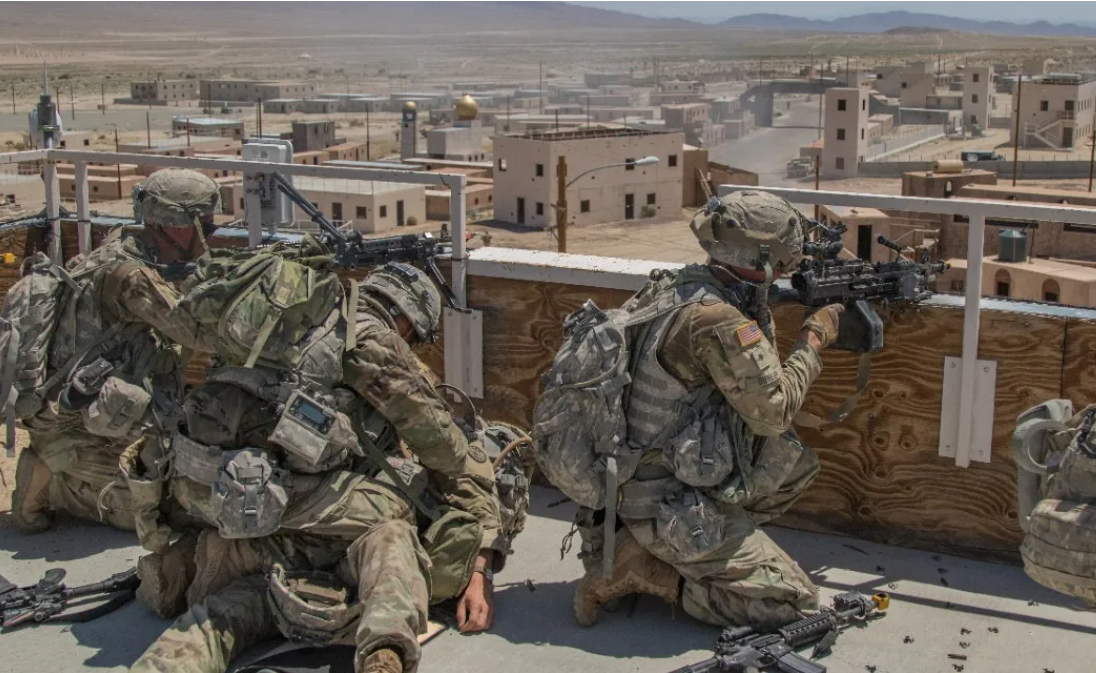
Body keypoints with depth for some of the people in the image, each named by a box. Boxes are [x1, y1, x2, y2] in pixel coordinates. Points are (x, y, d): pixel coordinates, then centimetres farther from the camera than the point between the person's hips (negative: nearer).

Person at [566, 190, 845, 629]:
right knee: (793, 601, -4)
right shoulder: (715, 318, -25)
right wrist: (813, 341, -4)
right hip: (670, 507, -9)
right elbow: (772, 411, -16)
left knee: (796, 463, 15)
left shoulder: (674, 286, 3)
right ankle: (639, 569, -3)